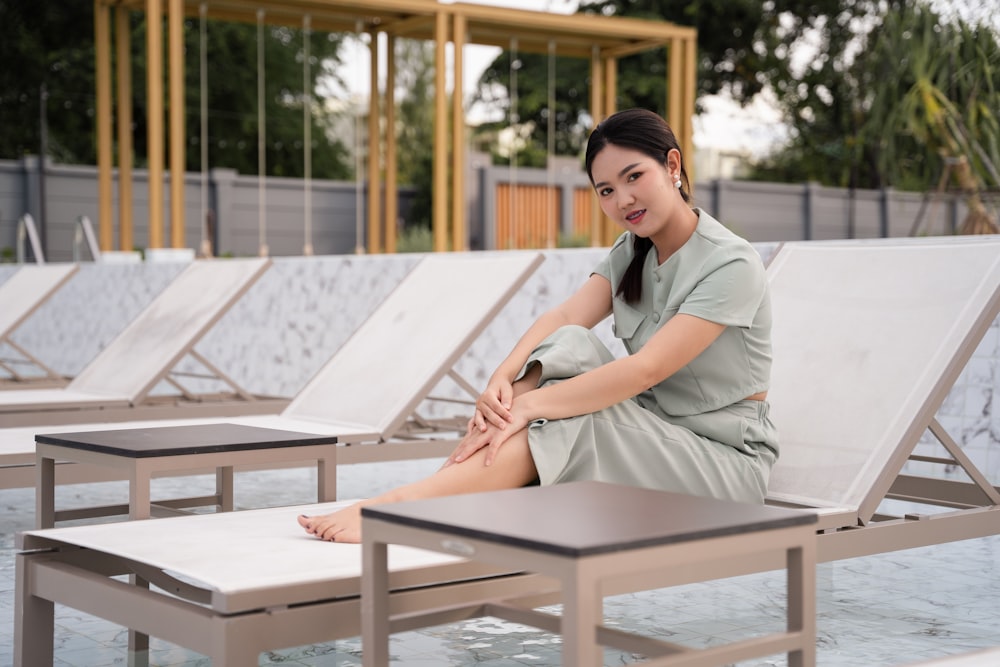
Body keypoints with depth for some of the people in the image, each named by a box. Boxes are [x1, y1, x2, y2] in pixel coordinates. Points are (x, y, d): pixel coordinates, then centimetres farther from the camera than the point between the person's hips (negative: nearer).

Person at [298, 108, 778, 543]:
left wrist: (527, 406, -34)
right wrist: (503, 378, -29)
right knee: (568, 348, -20)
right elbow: (563, 317, -9)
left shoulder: (731, 265, -17)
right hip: (651, 431, 6)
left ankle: (405, 501, -34)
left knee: (566, 421, -30)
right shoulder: (631, 253, 9)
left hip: (726, 456, -6)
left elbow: (645, 369, -28)